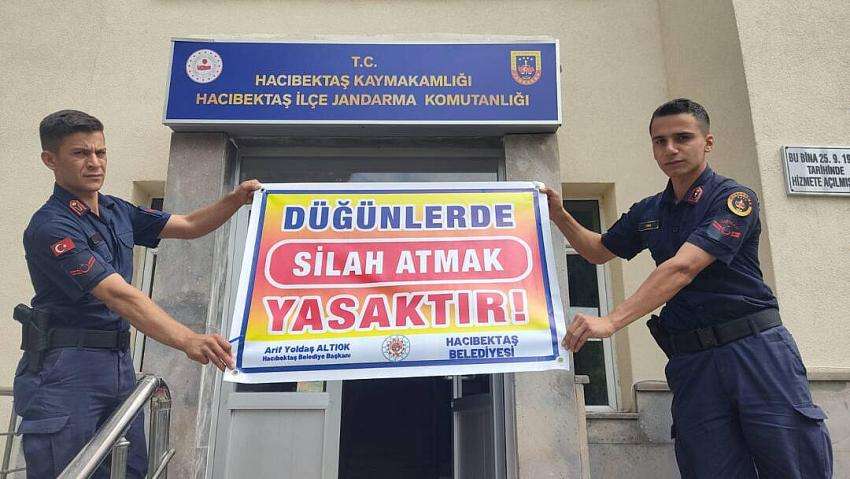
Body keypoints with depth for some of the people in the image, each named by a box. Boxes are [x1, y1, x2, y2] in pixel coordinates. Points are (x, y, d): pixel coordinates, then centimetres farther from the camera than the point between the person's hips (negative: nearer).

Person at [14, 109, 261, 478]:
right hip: (66, 368, -7)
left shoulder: (117, 211, 10)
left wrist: (235, 200, -2)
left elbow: (188, 226, 16)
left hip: (119, 361, 8)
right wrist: (188, 341, -39)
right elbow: (119, 295, -28)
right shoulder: (50, 227, -17)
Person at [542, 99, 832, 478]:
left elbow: (683, 267, -21)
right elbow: (598, 251, 28)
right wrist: (560, 216, 10)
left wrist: (611, 321, -30)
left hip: (756, 348, -4)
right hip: (690, 361, 4)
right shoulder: (647, 212, 13)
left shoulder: (734, 198, -7)